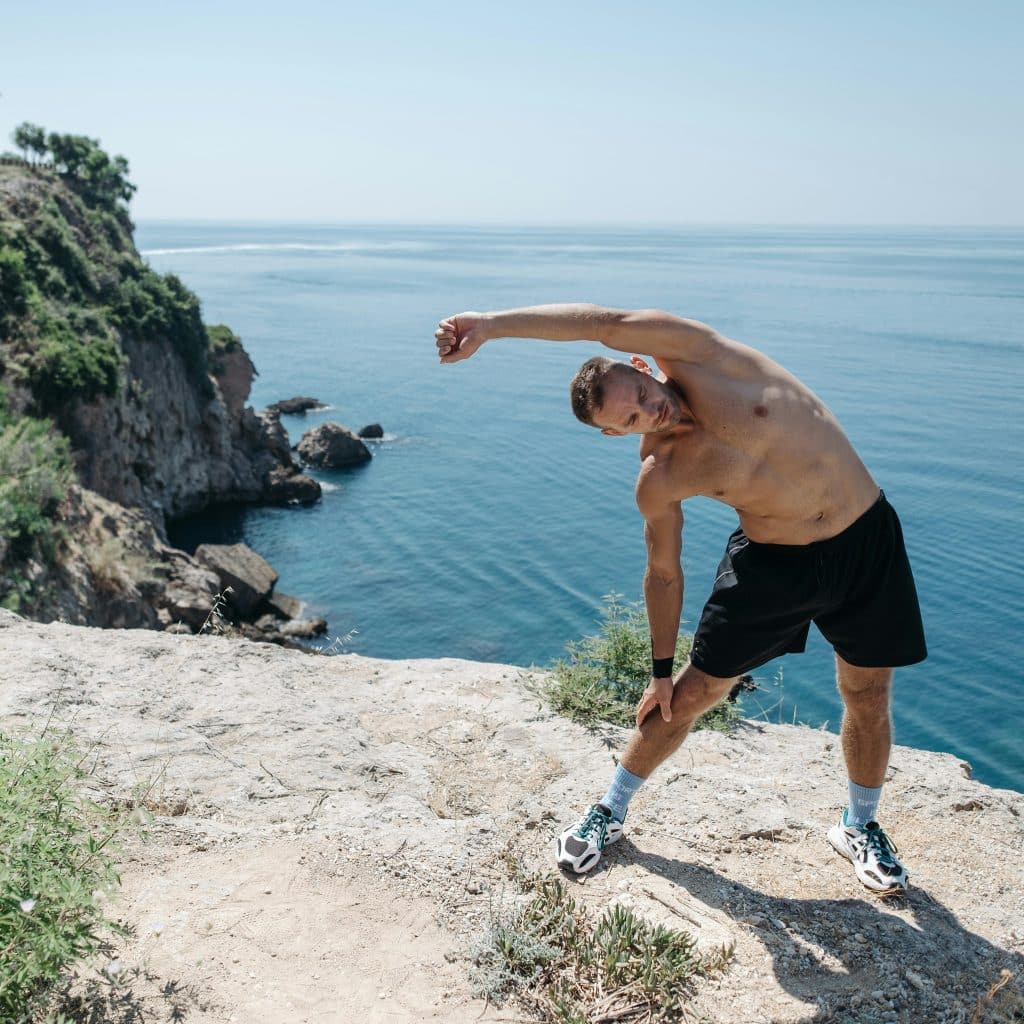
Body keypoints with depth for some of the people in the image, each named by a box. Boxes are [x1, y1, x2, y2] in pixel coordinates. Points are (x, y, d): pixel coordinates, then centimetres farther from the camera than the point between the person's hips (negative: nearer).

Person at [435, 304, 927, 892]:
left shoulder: (693, 354, -16)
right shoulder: (659, 481, -11)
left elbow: (610, 323, -30)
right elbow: (665, 574, 2)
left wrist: (491, 323, -28)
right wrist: (660, 671, 7)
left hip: (868, 541, 0)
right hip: (771, 563, 0)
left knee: (870, 697, 11)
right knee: (692, 694, 4)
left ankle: (861, 827, 39)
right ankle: (611, 812, 27)